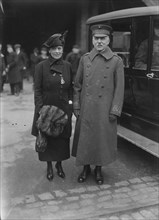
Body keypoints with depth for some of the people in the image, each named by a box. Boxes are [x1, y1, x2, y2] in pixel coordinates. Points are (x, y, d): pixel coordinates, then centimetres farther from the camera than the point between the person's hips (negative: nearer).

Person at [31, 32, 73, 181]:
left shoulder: (67, 66, 4)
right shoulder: (41, 66, -5)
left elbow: (70, 88, 10)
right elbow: (37, 90, -6)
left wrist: (71, 104, 4)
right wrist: (41, 109, -12)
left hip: (64, 110, 3)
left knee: (63, 138, 10)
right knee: (47, 138, 8)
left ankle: (59, 164, 30)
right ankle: (49, 166, 26)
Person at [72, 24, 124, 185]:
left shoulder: (116, 61, -3)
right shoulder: (85, 59, 4)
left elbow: (119, 88, -4)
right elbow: (78, 85, 7)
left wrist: (115, 111, -7)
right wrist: (76, 106, 2)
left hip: (104, 110, -2)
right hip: (86, 109, 2)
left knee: (102, 139, 9)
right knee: (84, 138, 10)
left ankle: (98, 169, 29)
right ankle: (86, 168, 30)